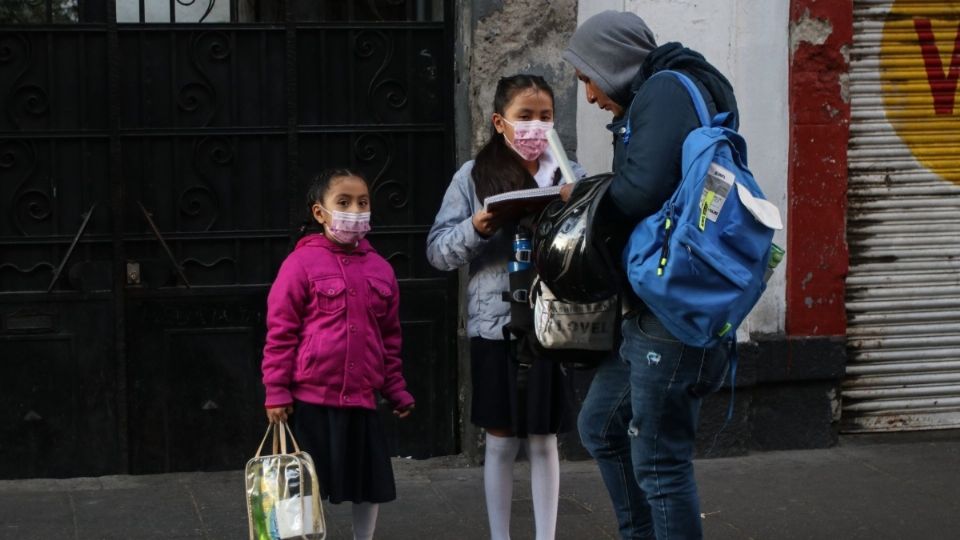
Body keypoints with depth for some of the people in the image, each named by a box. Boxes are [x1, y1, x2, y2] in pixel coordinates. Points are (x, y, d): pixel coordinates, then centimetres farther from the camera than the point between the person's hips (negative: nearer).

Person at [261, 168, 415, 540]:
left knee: (371, 485, 12)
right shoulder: (302, 263, -7)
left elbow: (390, 338, 15)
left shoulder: (380, 269, 8)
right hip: (312, 399, -5)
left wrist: (397, 391, 13)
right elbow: (280, 332, -7)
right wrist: (276, 391, -10)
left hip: (362, 399, 5)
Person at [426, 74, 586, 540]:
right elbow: (438, 250, 0)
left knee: (543, 440, 8)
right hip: (495, 324, -1)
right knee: (500, 441, 8)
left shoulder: (570, 175, 3)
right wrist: (476, 227, -18)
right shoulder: (474, 175, 0)